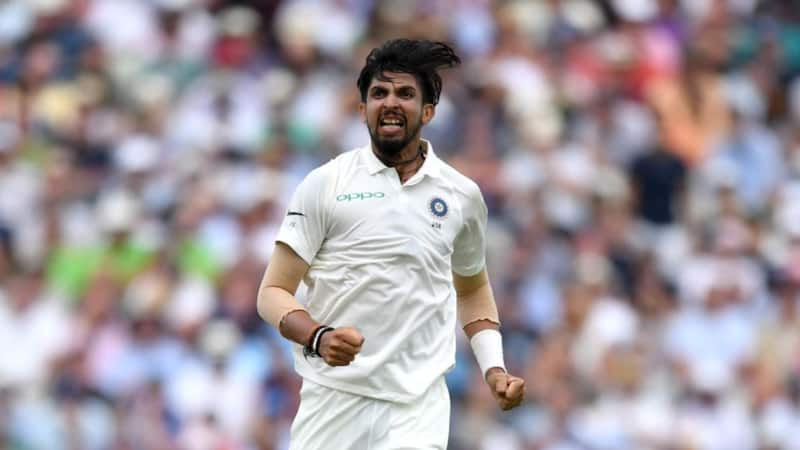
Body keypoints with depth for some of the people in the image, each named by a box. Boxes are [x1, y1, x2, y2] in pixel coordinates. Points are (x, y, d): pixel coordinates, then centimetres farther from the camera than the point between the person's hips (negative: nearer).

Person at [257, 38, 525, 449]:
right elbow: (273, 292, 0)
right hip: (333, 397, -1)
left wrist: (493, 368, 11)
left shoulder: (461, 195, 10)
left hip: (418, 406, 1)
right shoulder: (325, 184, 1)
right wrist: (319, 337, -20)